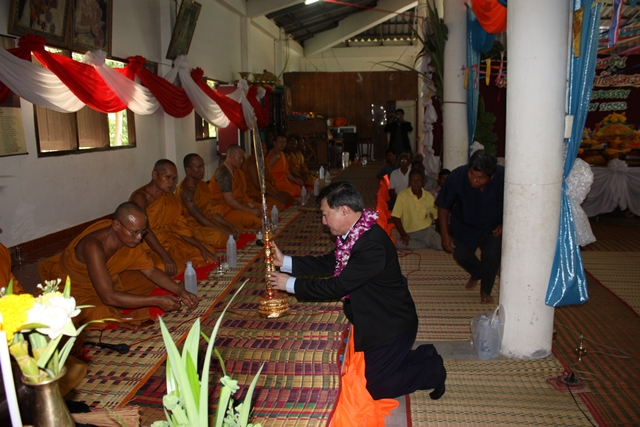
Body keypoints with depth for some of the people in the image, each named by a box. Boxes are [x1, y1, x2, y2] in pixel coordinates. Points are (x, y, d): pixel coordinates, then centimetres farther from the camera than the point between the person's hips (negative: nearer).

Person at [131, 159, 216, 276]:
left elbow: (180, 227, 9)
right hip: (147, 248, -8)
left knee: (208, 255, -2)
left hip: (168, 243, 8)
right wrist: (166, 258, -34)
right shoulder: (140, 197, -15)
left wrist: (202, 248, -3)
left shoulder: (170, 198, 9)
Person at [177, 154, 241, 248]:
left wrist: (230, 226, -2)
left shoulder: (202, 185, 10)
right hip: (192, 227, -9)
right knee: (218, 236, -34)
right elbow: (199, 217, -22)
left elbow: (211, 211, 9)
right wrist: (224, 231, -22)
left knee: (238, 228, 6)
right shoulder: (185, 190, -19)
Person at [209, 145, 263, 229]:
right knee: (254, 219, -32)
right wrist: (251, 211, -17)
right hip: (225, 210, -10)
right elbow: (230, 201, -22)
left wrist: (249, 203, 0)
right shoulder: (223, 172, -19)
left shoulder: (236, 170, 11)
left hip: (238, 204, 10)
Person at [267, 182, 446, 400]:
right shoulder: (353, 234, -4)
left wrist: (291, 284, -22)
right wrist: (285, 262, -3)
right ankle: (426, 357, 29)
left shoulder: (372, 244, -33)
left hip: (392, 325, -9)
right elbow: (328, 264, 4)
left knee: (376, 387, 6)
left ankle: (433, 370, 17)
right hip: (377, 319, 9)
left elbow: (338, 286, -30)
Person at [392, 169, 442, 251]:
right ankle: (429, 244, -12)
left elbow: (436, 216, 11)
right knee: (399, 244, -33)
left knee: (441, 245, -28)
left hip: (427, 229, 0)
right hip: (409, 233, 0)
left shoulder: (429, 196, 0)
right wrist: (403, 235, -15)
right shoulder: (403, 195, -10)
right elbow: (395, 217, -10)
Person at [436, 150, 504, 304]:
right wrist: (445, 234, -16)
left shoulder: (503, 178, -30)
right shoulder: (457, 176, -29)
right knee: (460, 254, -4)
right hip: (465, 224, 1)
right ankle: (477, 274, 33)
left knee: (492, 254, -19)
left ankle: (485, 290, 8)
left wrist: (505, 225, -18)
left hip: (493, 226, -1)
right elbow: (444, 206, -15)